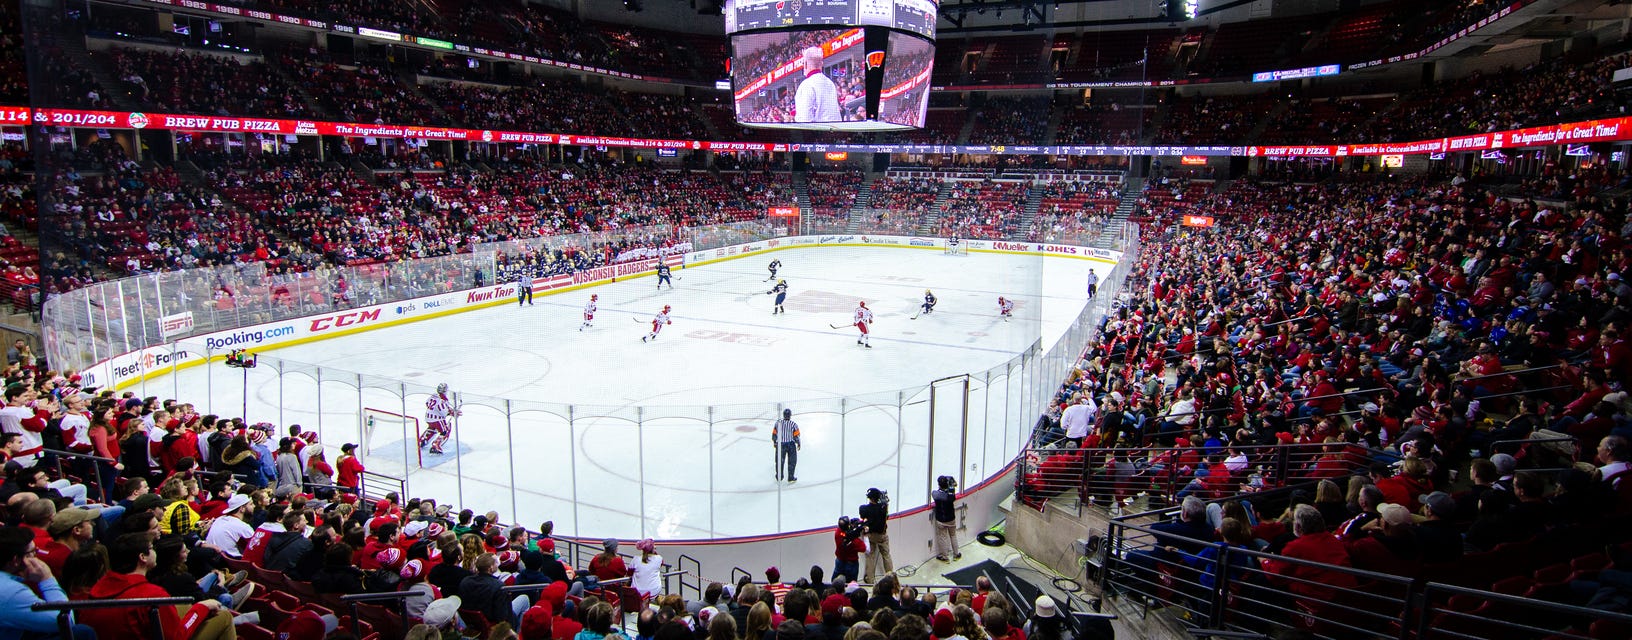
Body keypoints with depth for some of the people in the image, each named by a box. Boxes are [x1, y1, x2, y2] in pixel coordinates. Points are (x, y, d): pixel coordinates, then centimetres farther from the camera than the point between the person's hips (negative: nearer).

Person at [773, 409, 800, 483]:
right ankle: (791, 478, 14)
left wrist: (774, 442, 20)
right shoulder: (794, 424, -12)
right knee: (792, 461, 11)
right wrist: (798, 444, 9)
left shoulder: (778, 423, -4)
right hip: (791, 445, -2)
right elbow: (796, 436, -8)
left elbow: (774, 434, 3)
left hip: (780, 444, 2)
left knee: (780, 461, 15)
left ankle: (779, 478, 25)